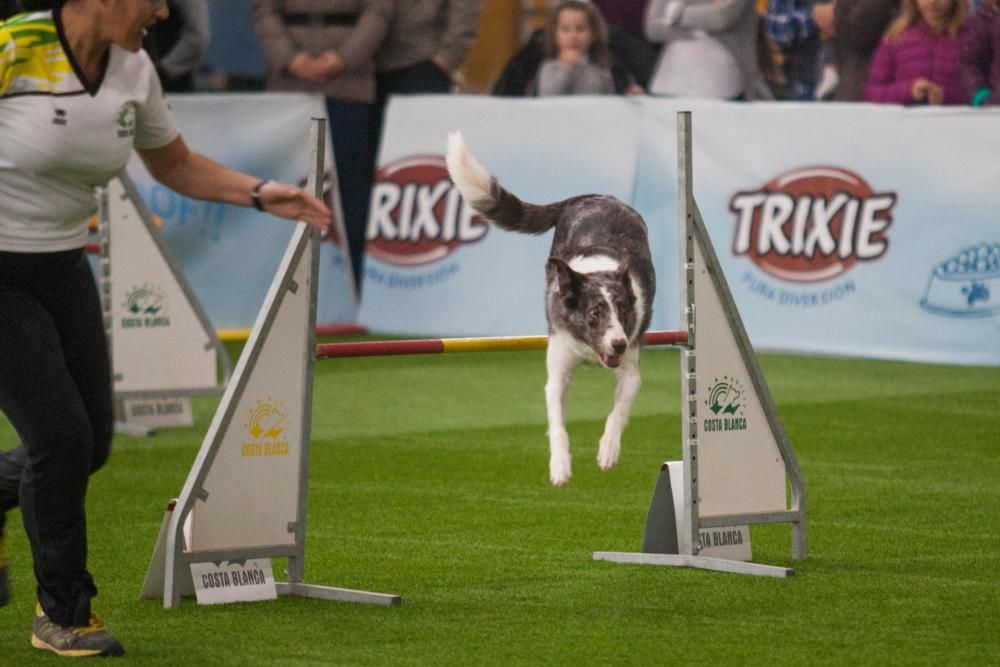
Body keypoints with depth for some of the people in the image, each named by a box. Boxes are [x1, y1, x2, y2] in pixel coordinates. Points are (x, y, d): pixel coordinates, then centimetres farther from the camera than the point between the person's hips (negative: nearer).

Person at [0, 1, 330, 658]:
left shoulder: (133, 69, 0)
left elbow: (176, 164, 15)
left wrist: (260, 193, 1)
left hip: (63, 269, 7)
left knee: (92, 442, 5)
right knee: (60, 436, -10)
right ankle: (63, 614, 9)